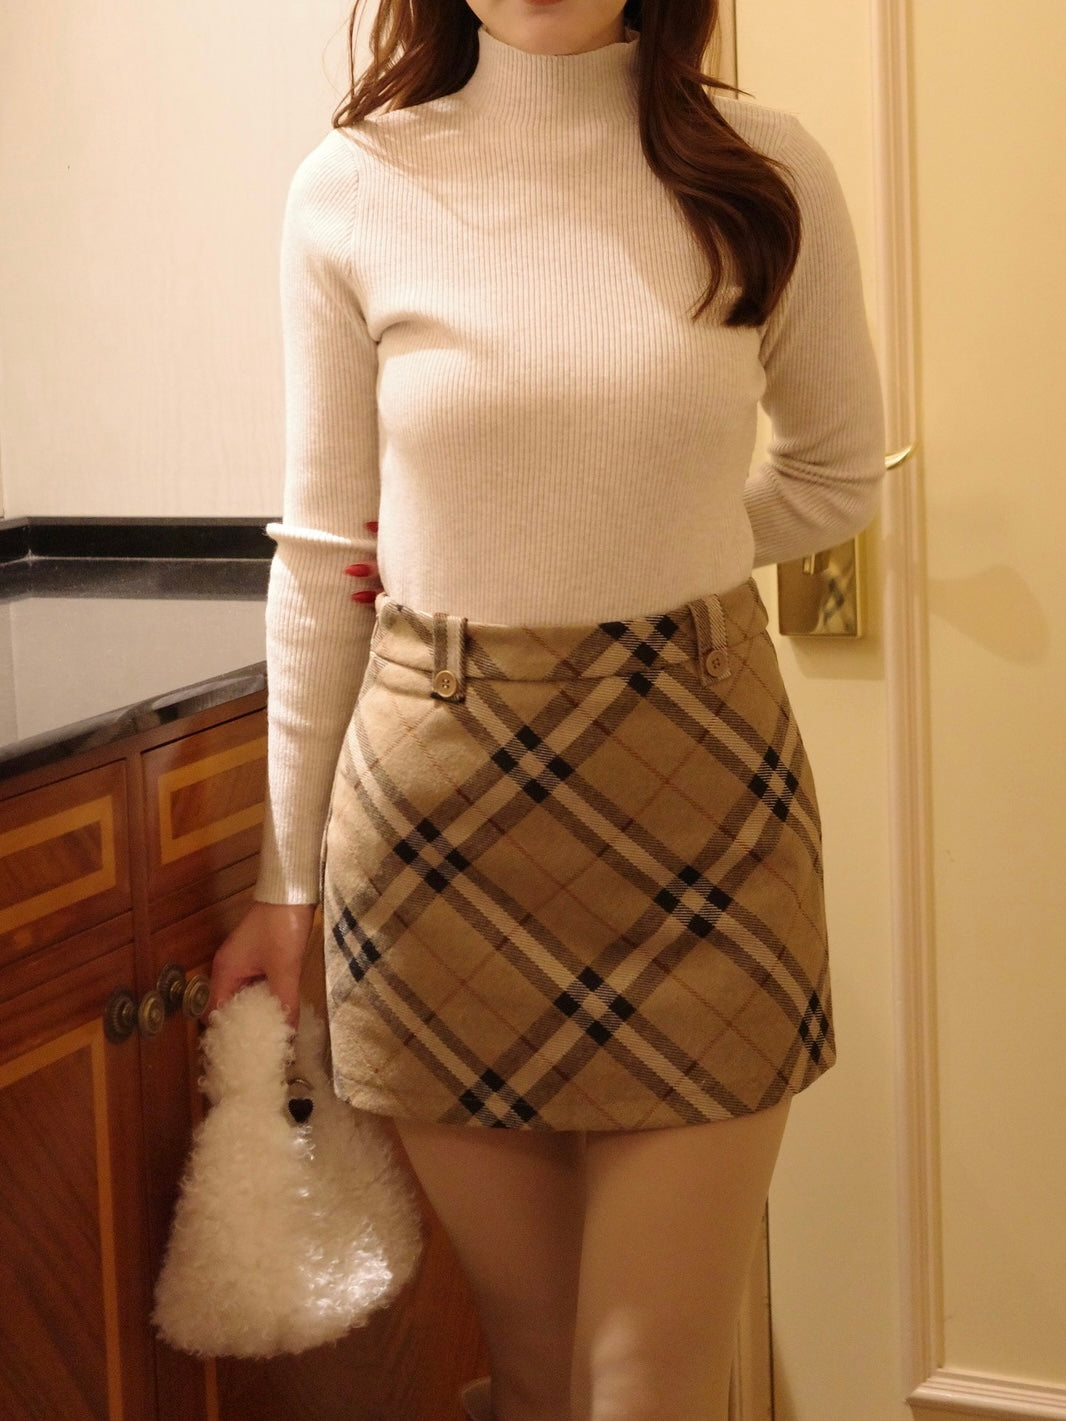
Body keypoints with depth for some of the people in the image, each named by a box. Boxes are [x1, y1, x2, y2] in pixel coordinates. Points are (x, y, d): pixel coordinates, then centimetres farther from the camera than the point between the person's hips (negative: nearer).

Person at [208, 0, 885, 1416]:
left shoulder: (766, 173, -2)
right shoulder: (353, 191, -2)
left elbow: (836, 477, 13)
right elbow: (324, 559, 4)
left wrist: (640, 553, 1)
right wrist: (284, 874, 8)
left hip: (697, 791, 0)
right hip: (443, 805, 0)